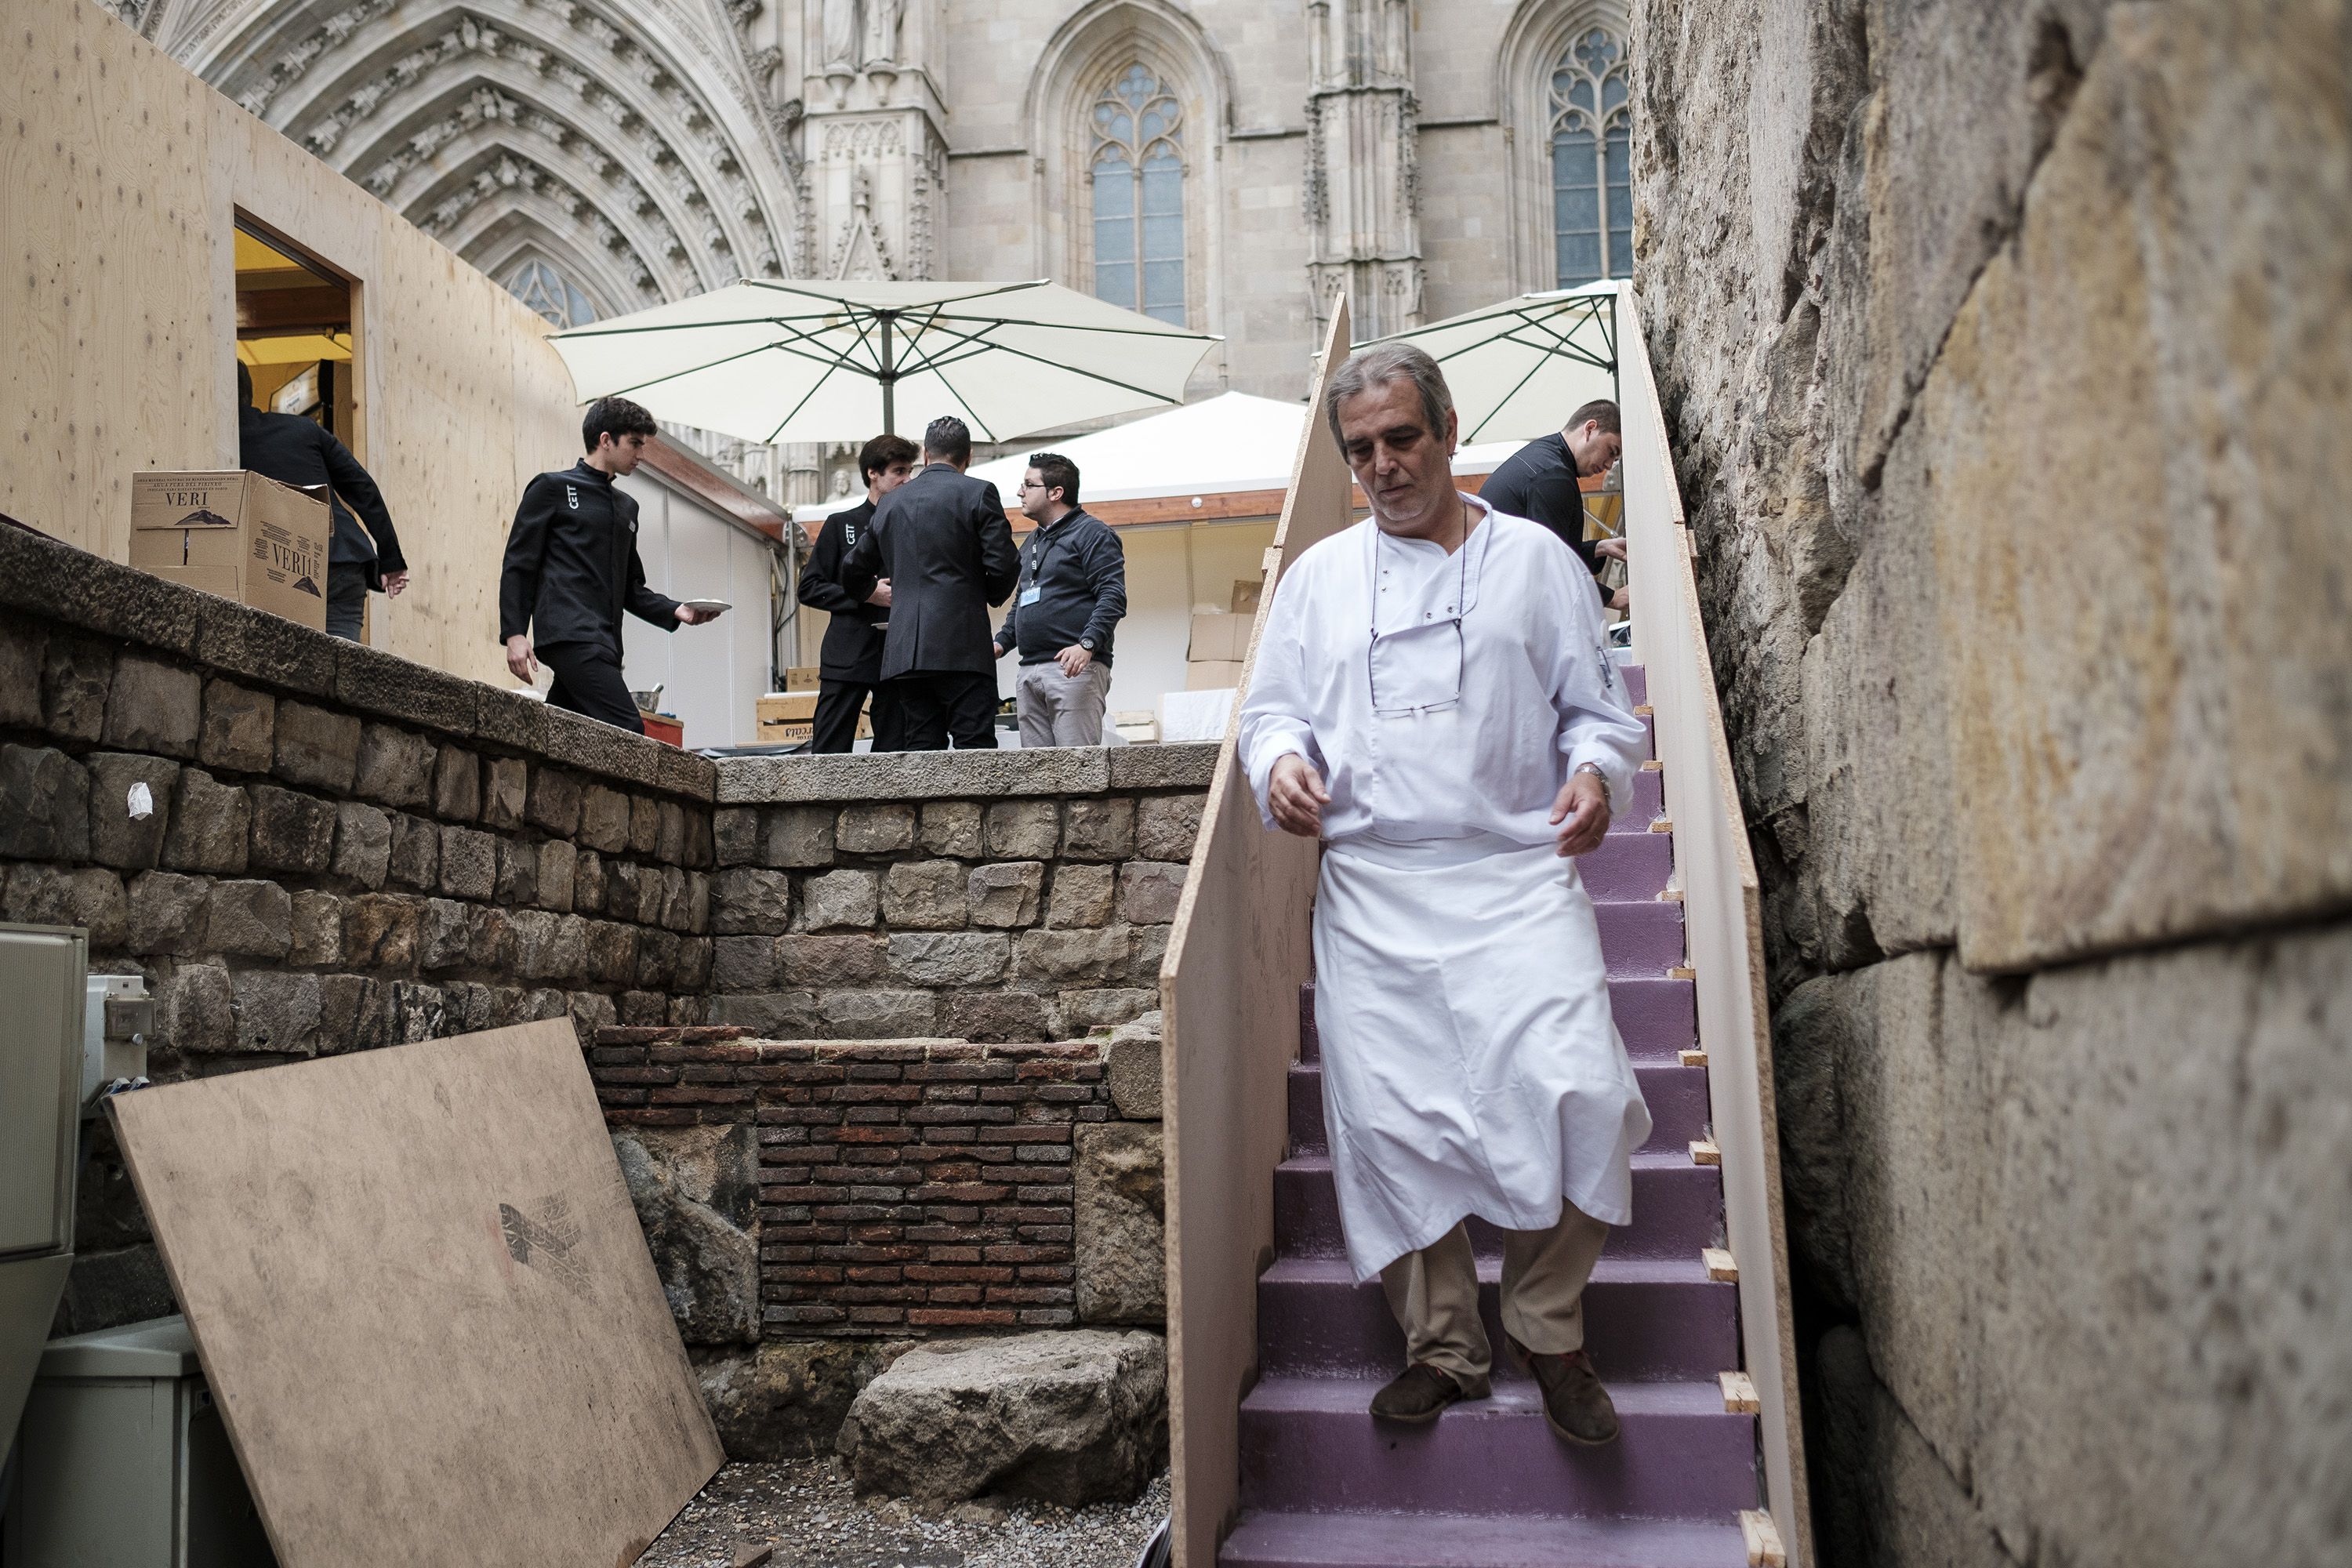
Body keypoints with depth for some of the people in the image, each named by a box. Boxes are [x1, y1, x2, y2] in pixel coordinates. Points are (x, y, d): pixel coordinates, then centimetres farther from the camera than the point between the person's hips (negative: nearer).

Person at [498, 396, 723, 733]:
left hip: (602, 642, 7)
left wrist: (677, 612, 10)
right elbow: (518, 566, 1)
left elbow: (631, 589, 28)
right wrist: (514, 633, -10)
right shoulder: (553, 488, 6)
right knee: (628, 731, -21)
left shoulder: (626, 506, 26)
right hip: (569, 634, -7)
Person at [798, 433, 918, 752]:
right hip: (847, 660, -2)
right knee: (829, 752, -5)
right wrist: (865, 594, -10)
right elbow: (809, 588, 3)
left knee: (893, 756, 1)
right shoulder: (841, 525, 8)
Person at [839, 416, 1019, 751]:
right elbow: (1003, 564, -7)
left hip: (904, 651, 5)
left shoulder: (890, 502, 17)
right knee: (974, 748, -8)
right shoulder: (978, 493, 1)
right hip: (961, 648, -5)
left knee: (920, 748, 4)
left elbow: (853, 569, 23)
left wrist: (874, 597, 42)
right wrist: (992, 596, 14)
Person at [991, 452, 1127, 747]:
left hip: (1074, 667, -8)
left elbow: (1113, 596, -12)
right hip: (1029, 673, 8)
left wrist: (1087, 645, -25)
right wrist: (1002, 642, 15)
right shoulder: (1031, 543, 25)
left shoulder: (1092, 533, -2)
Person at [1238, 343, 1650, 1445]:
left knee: (1574, 1094, -17)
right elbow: (1272, 707, 17)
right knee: (1389, 1123, 0)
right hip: (1370, 895, 2)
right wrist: (1281, 760, -6)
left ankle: (1551, 1334, 6)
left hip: (1518, 878, -2)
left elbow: (1595, 704, 11)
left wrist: (1595, 767, -10)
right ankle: (1441, 1345, 19)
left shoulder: (1534, 559, 11)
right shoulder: (1316, 577, 17)